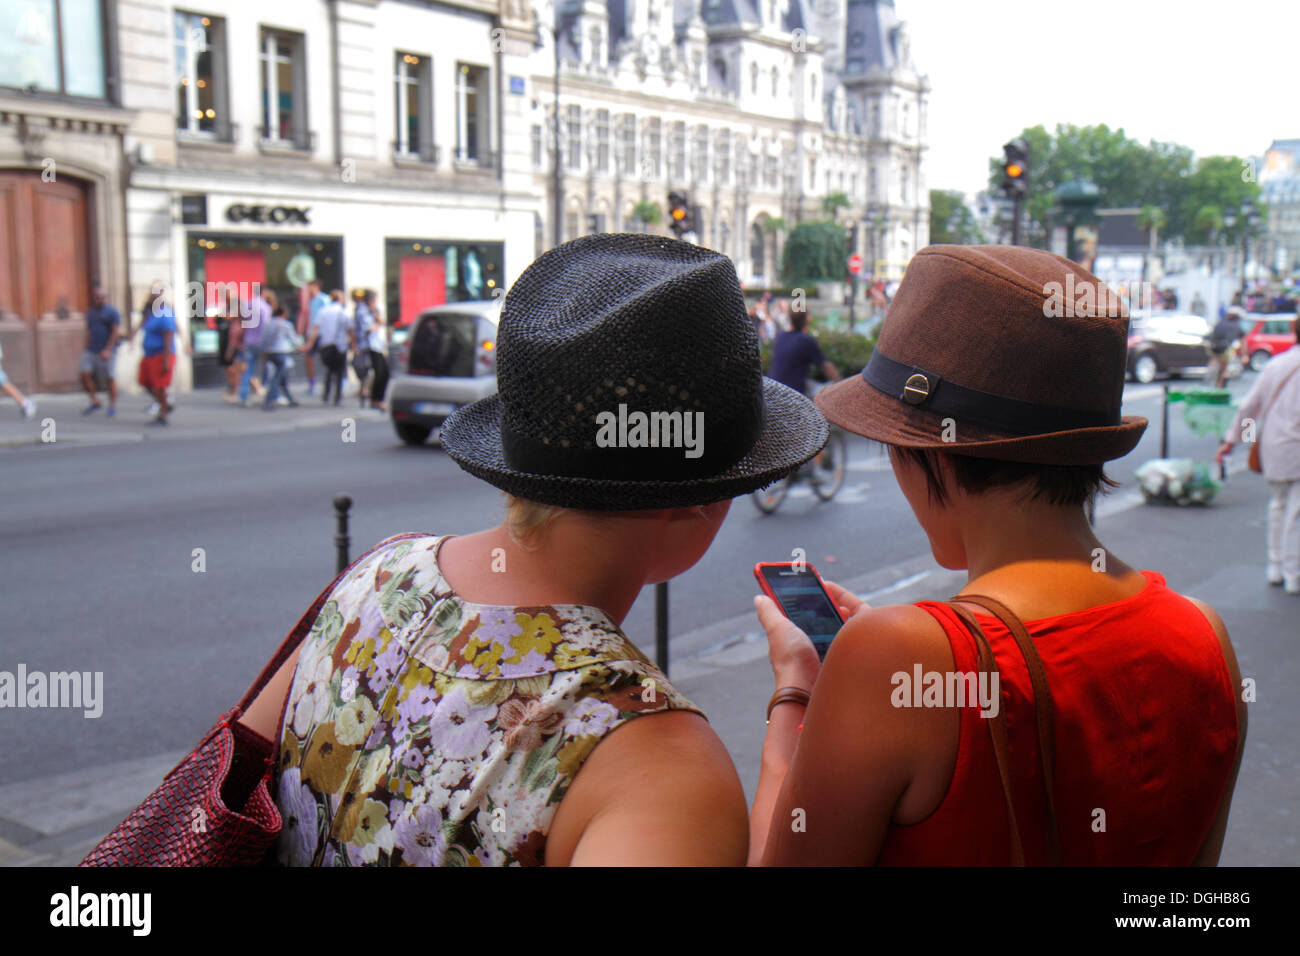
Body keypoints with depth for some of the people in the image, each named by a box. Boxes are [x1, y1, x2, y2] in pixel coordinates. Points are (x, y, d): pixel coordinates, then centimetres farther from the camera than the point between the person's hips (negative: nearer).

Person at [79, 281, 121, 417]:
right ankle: (95, 402, 4)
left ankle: (113, 406, 10)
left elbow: (116, 332, -11)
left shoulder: (112, 312, -5)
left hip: (106, 352, -6)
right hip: (91, 351, 6)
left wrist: (108, 350, -18)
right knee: (85, 374, -7)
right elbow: (89, 332, 22)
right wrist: (87, 348, 17)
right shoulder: (90, 312, 15)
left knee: (109, 378, -1)